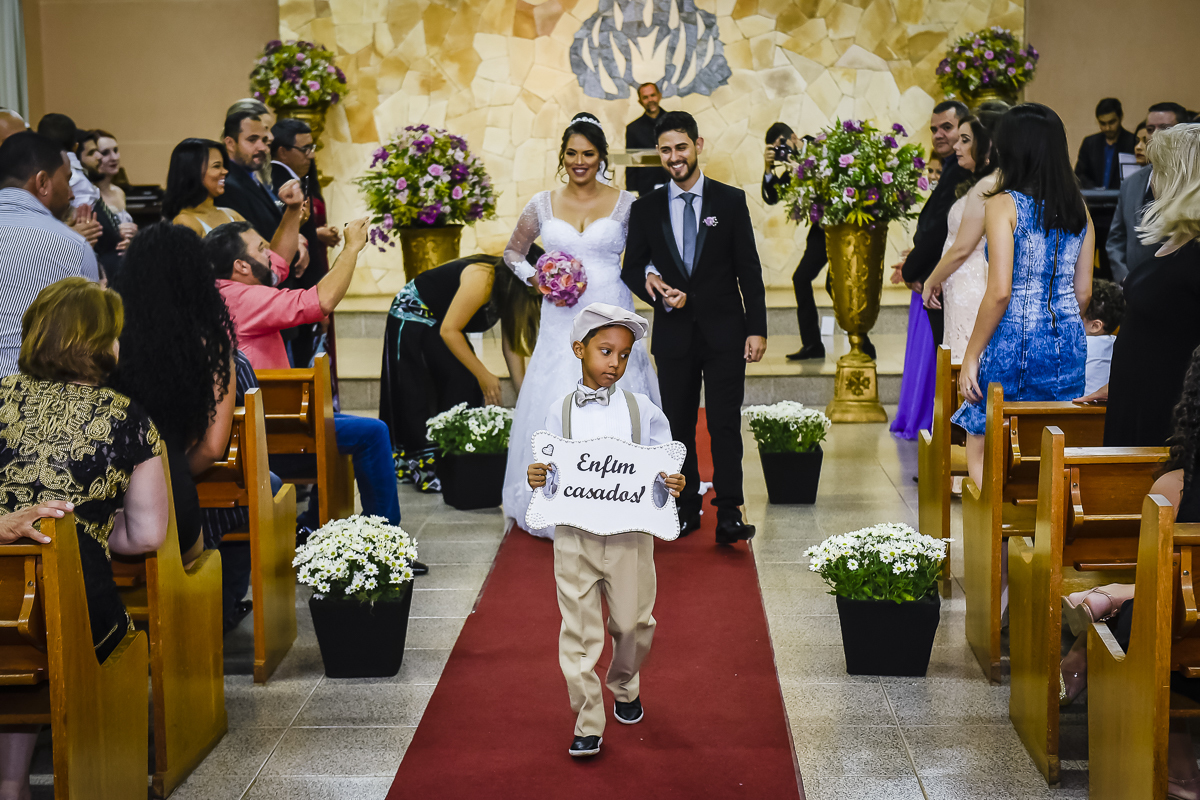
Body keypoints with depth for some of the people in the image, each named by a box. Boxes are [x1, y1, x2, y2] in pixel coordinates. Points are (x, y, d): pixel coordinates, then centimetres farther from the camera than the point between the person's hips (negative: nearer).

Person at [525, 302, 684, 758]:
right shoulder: (559, 412, 0)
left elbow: (663, 473, 3)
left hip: (630, 535, 1)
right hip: (574, 536, 0)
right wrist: (536, 480, -17)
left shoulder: (643, 410, -1)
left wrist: (673, 486, -17)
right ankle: (587, 726, 12)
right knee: (578, 631, 2)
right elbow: (549, 474, 4)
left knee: (632, 623, 12)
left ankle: (624, 687, 42)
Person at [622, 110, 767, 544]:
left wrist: (757, 328, -6)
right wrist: (649, 281, -12)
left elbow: (749, 270, 1)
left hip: (724, 333, -2)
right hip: (673, 334, 2)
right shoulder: (646, 208, 6)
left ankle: (729, 514, -6)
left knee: (726, 423, -6)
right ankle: (686, 509, 17)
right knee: (679, 425, 7)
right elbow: (632, 267, 11)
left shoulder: (731, 201, 2)